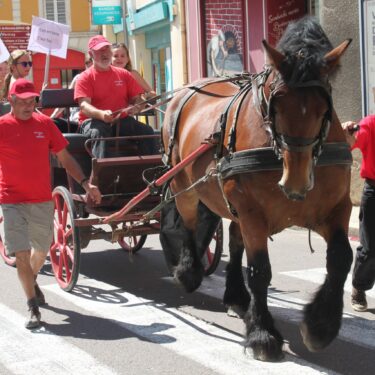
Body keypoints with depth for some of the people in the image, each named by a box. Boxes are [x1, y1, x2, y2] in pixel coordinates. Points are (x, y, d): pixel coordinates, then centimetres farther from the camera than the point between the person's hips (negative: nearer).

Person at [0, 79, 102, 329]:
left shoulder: (45, 123, 1)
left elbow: (65, 158, 7)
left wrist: (85, 183, -2)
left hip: (43, 200, 3)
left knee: (42, 250, 18)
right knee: (21, 253, -9)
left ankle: (32, 282, 48)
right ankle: (33, 308, -2)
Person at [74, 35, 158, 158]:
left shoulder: (124, 74, 14)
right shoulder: (85, 77, 2)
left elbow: (137, 99, 13)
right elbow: (84, 105, -11)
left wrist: (135, 107, -15)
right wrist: (101, 114, -34)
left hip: (121, 120, 3)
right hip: (94, 120, -3)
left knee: (147, 131, -21)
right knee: (98, 132, -38)